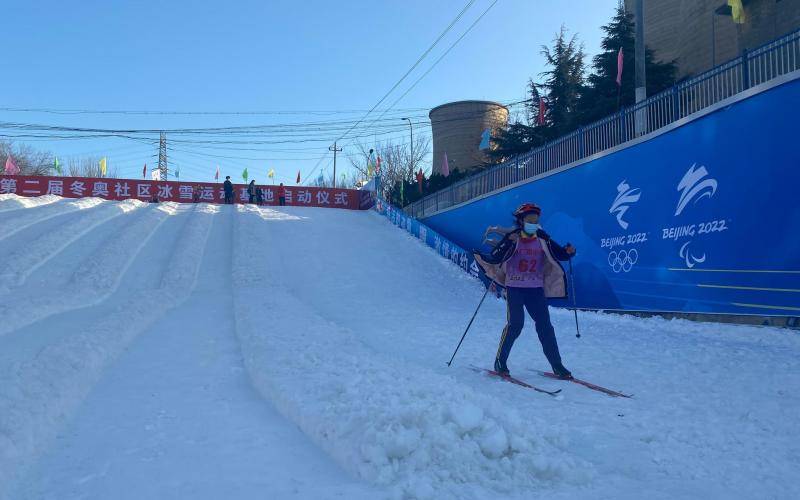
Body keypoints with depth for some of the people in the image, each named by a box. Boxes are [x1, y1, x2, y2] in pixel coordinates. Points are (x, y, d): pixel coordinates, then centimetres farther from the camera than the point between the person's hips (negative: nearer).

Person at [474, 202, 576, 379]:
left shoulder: (543, 239, 4)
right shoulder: (511, 237, -7)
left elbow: (559, 254, 7)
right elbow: (495, 258, -16)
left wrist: (568, 252, -15)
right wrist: (509, 243, -32)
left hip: (536, 288, 4)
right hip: (514, 287, -4)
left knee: (545, 325, 3)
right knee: (515, 324, -12)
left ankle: (557, 365, 11)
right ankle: (500, 362, 3)